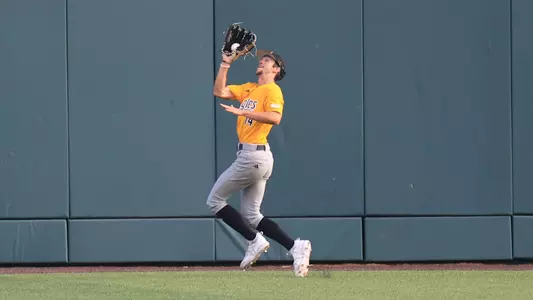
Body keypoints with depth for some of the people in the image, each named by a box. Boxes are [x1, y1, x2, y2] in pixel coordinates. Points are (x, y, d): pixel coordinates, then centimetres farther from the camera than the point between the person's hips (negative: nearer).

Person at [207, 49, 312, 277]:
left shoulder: (272, 90, -8)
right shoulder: (248, 89, 18)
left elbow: (275, 118, -25)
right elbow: (219, 91, 16)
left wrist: (242, 111, -27)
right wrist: (225, 65, 11)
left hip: (253, 156, -9)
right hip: (251, 156, 9)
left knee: (215, 200, -2)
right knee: (251, 215, 8)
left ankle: (255, 241, -3)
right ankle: (295, 247, 1)